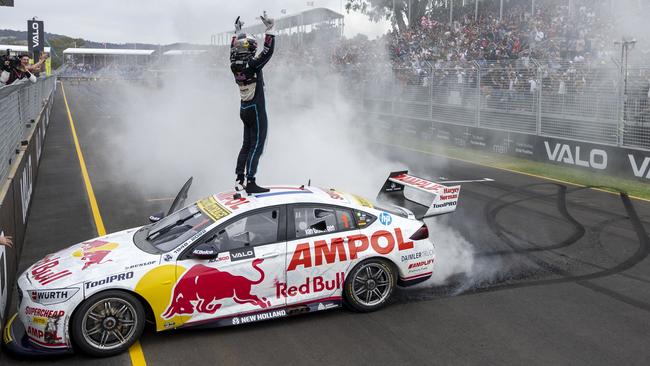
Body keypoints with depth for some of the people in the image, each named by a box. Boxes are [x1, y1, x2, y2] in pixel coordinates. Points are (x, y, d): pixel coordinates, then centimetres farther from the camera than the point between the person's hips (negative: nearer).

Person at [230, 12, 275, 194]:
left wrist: (237, 33, 32)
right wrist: (269, 29, -12)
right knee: (256, 147, -6)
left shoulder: (234, 65, 3)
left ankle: (239, 180, 17)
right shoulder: (253, 64, -18)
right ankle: (250, 183, -8)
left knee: (247, 145, 16)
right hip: (256, 110, -8)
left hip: (244, 109, 8)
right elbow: (268, 50, -17)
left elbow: (234, 50, 22)